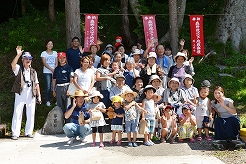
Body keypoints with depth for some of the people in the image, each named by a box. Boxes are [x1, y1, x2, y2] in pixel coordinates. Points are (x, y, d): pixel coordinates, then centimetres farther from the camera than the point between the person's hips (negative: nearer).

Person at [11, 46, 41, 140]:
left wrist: (39, 95, 7)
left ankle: (28, 132, 16)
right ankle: (15, 133, 0)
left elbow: (36, 84, 13)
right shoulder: (18, 69, 4)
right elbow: (13, 64, -20)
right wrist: (18, 55, -29)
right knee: (17, 113, -5)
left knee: (31, 114, 5)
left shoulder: (33, 72, 15)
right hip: (20, 95, -3)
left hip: (31, 96, 4)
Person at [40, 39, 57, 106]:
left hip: (54, 71, 2)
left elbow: (56, 63, 8)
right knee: (48, 86, -7)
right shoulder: (43, 53, 4)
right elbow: (44, 63, -6)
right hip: (47, 72, -2)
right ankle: (47, 101, 3)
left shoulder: (55, 53, 12)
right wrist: (51, 69, -17)